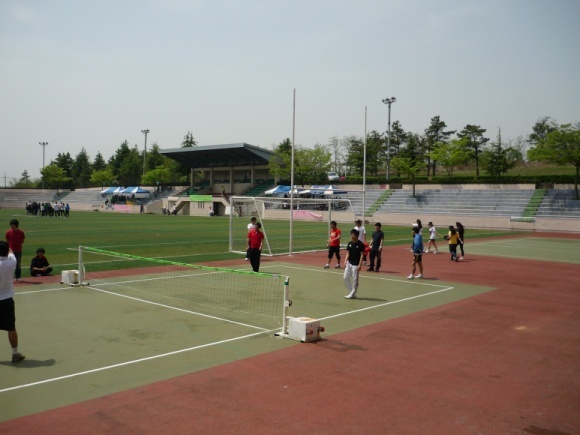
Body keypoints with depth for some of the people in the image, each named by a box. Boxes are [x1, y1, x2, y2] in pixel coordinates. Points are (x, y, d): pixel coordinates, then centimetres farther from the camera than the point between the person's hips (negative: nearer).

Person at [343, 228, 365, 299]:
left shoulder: (360, 244, -9)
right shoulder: (349, 243, 7)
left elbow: (362, 255, -10)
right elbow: (348, 253, 12)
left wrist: (360, 265, -16)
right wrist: (345, 261, -2)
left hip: (356, 264, -6)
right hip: (349, 263, 6)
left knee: (355, 279, -1)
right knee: (346, 278, 5)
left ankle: (353, 294, 9)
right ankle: (351, 292, 18)